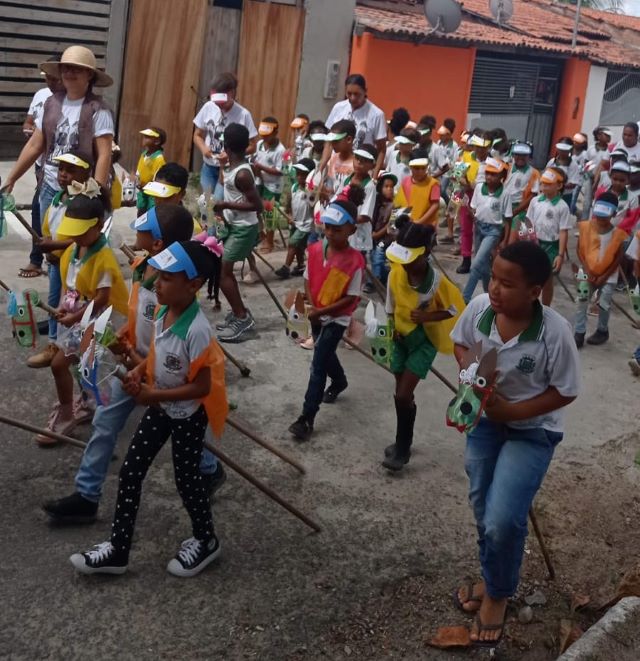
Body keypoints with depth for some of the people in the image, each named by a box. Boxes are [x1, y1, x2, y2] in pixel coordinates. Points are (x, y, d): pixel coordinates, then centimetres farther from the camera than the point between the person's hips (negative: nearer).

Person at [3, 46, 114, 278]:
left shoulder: (98, 110, -10)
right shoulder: (51, 104, 6)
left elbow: (104, 155, -14)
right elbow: (34, 146, 10)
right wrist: (10, 178, 10)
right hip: (50, 185, 5)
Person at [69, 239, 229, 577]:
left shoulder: (197, 330, -31)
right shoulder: (163, 312, -6)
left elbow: (202, 387, -26)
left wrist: (155, 395, -22)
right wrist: (139, 372, -7)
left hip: (188, 415, -8)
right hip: (160, 408, 8)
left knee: (185, 477, 10)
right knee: (130, 471, 8)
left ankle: (205, 540, 35)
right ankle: (118, 549, 20)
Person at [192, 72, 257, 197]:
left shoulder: (243, 115, -15)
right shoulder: (208, 107, -5)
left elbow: (252, 146, -8)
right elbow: (198, 135, 8)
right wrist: (203, 148, -14)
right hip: (208, 167, 4)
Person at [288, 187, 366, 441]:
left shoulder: (355, 260, -22)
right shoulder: (315, 249, -8)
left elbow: (351, 298, -18)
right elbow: (308, 279, 2)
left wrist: (322, 311, -21)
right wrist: (312, 306, -14)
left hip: (337, 318, -5)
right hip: (316, 314, 6)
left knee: (318, 365, -8)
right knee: (325, 354, 25)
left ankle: (307, 418, -1)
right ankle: (339, 382, 56)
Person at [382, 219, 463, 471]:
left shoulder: (437, 281, -25)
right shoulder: (396, 273, -13)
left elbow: (454, 310, -11)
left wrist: (427, 316, -25)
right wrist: (392, 329, -5)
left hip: (424, 341, -4)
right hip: (401, 338, 4)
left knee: (402, 396, -9)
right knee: (404, 395, 14)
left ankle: (402, 450, 8)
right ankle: (403, 442, 34)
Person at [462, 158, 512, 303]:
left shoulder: (504, 194, -13)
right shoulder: (479, 187, -3)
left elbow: (507, 219, -7)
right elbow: (473, 208, 6)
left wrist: (505, 241, -6)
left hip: (494, 230, -5)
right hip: (479, 227, 5)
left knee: (477, 264, -16)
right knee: (483, 263, 14)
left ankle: (465, 297, -11)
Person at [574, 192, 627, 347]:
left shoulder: (617, 234, -13)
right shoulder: (586, 227, -9)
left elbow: (618, 259, -8)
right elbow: (580, 250, -3)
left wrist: (603, 277, -11)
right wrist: (587, 271, -11)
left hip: (608, 276, -2)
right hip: (588, 273, 2)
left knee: (604, 304, 6)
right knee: (581, 301, -2)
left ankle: (602, 331, 28)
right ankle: (579, 333, 6)